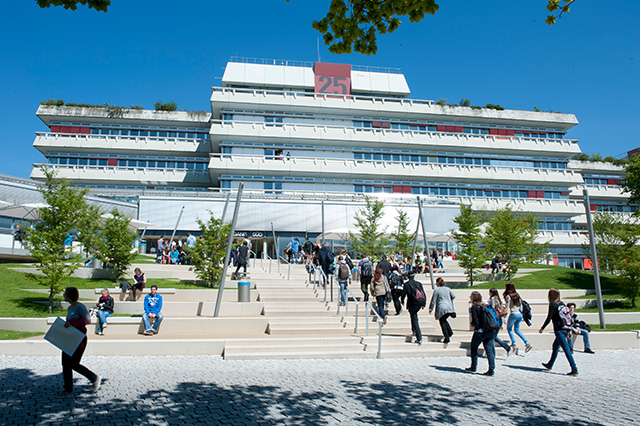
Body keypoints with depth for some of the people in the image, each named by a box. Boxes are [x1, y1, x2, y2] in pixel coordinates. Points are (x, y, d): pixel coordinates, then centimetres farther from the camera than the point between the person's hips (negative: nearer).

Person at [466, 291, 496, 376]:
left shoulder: (474, 307, -10)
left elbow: (475, 321, -16)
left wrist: (472, 324, 4)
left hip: (479, 331, -5)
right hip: (489, 331, 6)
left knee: (473, 348, 13)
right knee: (489, 350, 6)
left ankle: (473, 367, 18)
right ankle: (492, 369, 1)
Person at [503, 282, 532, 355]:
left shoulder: (508, 296, -9)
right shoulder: (517, 295, 10)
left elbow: (507, 308, -13)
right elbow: (520, 305, 15)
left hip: (513, 314, -6)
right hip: (520, 314, 6)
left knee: (509, 329, 12)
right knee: (517, 330, 17)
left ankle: (514, 345, 1)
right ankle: (527, 343, 6)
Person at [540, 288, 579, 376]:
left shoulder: (552, 304, -8)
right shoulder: (562, 304, 13)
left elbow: (549, 318, -10)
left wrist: (542, 328, 1)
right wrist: (569, 331, 19)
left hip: (559, 330, -8)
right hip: (566, 329, 8)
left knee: (567, 349, -10)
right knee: (555, 346, 22)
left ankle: (574, 369, -14)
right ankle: (550, 364, 34)